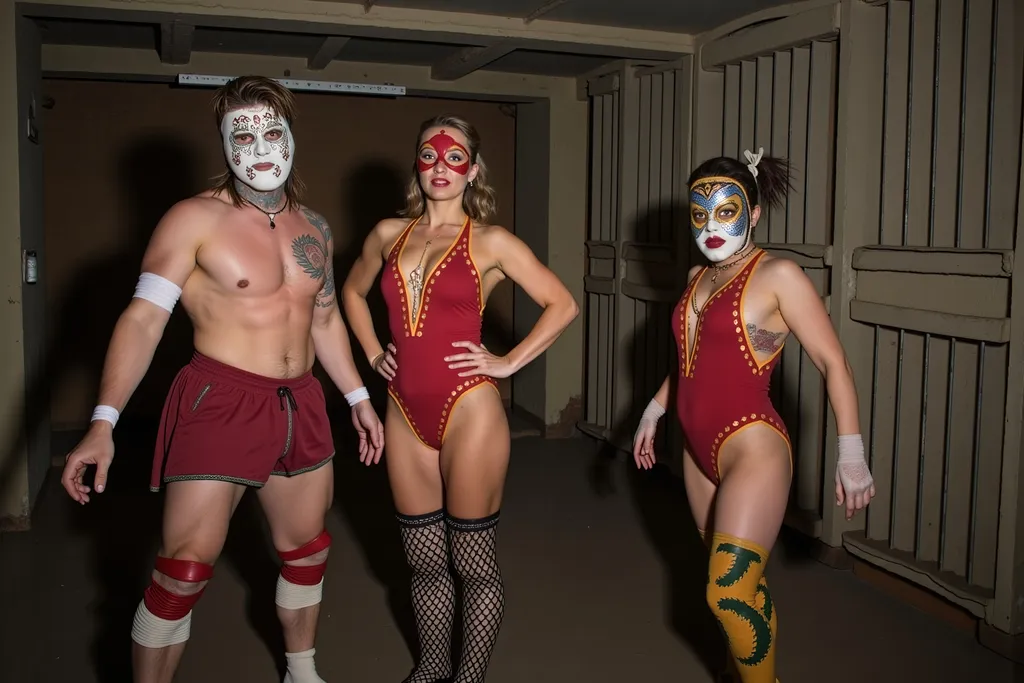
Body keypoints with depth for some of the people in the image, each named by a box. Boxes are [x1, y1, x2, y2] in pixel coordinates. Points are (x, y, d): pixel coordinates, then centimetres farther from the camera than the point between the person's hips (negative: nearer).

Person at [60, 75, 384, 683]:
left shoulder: (314, 227, 9)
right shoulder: (196, 219, -10)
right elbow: (144, 318, -16)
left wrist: (358, 397, 18)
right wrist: (104, 422, -24)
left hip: (301, 405, 6)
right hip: (220, 404, -6)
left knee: (308, 552, 17)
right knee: (184, 571, -7)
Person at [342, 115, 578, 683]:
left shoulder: (490, 242, -4)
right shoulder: (389, 234, 8)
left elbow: (562, 304, -3)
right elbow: (352, 291, 25)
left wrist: (508, 363, -7)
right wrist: (373, 353, 13)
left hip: (467, 408, -4)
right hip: (405, 411, 5)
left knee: (472, 559, 5)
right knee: (423, 559, 16)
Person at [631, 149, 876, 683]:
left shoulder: (777, 276, -11)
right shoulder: (698, 277, 11)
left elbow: (832, 362, -13)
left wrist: (851, 454, -17)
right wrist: (654, 411, 25)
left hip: (752, 449, -7)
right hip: (699, 452, 7)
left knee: (730, 592, -8)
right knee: (741, 584, 15)